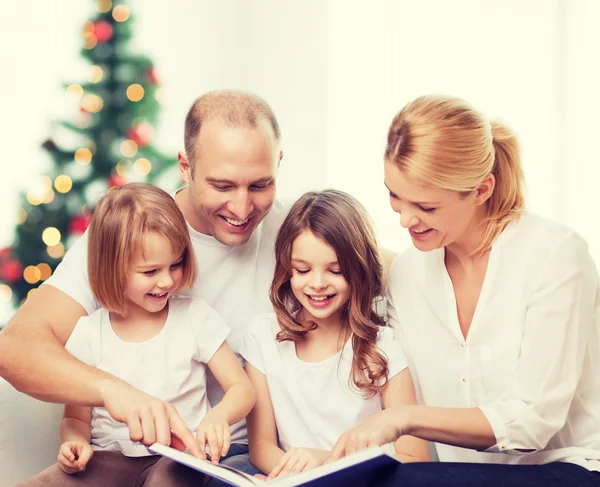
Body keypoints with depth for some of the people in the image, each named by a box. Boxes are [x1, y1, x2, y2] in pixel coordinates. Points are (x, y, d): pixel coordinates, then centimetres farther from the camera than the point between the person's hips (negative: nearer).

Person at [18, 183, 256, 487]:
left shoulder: (195, 316, 1)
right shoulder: (87, 334, 2)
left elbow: (242, 388, 1)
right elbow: (76, 417, 10)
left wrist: (218, 416, -22)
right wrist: (75, 443, -14)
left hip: (176, 457, -2)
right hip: (108, 458, 2)